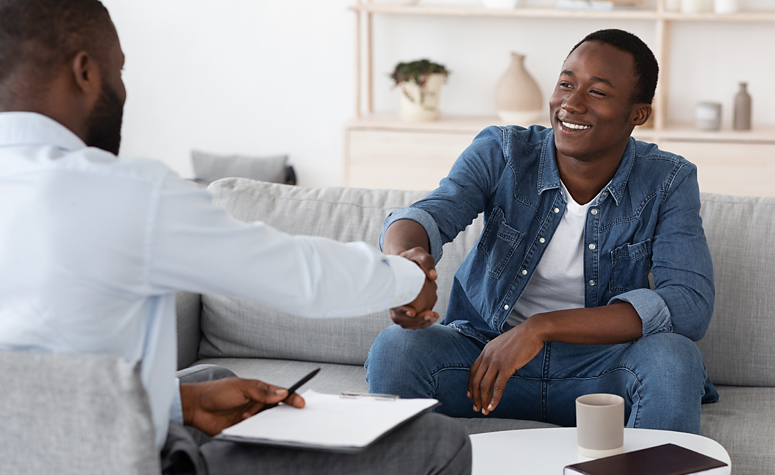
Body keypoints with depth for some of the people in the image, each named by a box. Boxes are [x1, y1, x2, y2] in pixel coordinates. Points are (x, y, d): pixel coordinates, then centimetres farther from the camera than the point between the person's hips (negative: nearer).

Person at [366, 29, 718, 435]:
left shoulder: (668, 183, -9)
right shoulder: (501, 153, -7)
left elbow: (691, 306, -21)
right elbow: (429, 214, -22)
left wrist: (543, 327, -29)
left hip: (600, 365, 0)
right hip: (485, 348, 1)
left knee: (674, 358, -31)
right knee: (395, 348, -27)